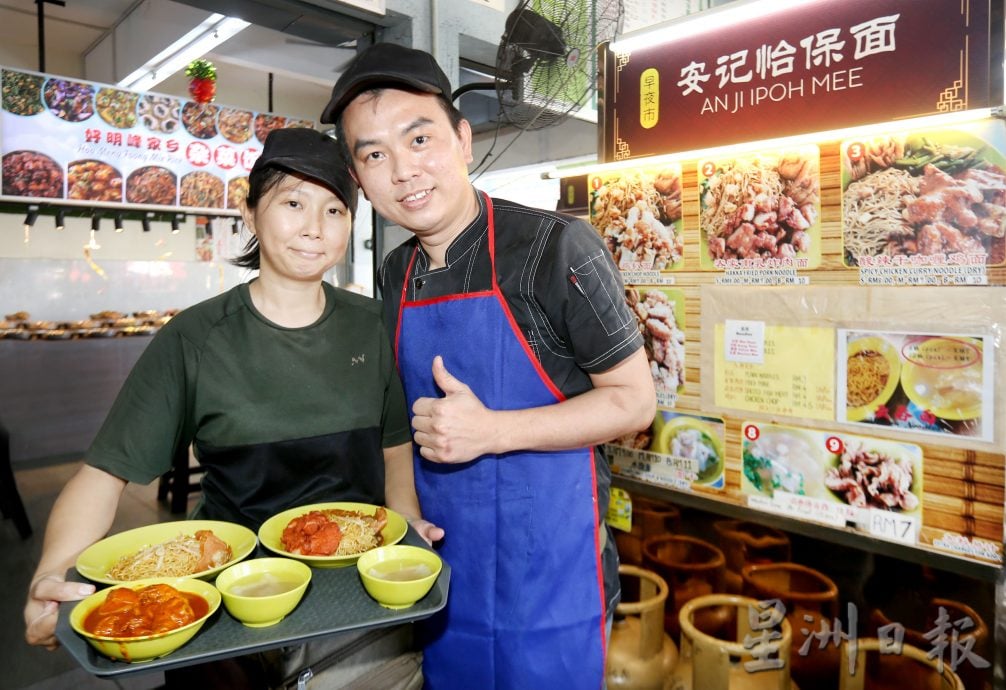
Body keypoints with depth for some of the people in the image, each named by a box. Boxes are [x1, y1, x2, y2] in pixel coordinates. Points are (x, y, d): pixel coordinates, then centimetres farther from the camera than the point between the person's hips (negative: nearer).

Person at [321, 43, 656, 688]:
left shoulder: (558, 246, -16)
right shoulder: (396, 274, 3)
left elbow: (634, 400, -13)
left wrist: (492, 430, -23)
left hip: (549, 563, -5)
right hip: (440, 559, 6)